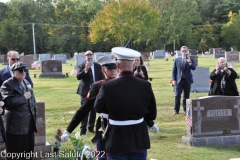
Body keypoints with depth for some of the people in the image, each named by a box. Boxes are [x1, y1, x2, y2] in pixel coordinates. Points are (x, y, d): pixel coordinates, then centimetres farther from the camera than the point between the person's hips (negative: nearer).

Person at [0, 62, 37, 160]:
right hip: (16, 123, -7)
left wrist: (35, 116, 15)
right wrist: (24, 97, -17)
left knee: (28, 149, 14)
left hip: (29, 122, 7)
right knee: (14, 151, -2)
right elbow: (9, 102, -24)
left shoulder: (26, 83, 15)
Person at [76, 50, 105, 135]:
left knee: (93, 110, 9)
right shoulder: (81, 66, -4)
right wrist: (85, 70, -34)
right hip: (85, 91, -4)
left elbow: (102, 78, 9)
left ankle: (91, 127, 20)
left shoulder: (98, 66, 8)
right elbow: (78, 77, -19)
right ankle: (83, 129, -3)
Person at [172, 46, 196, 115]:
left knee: (186, 96, 6)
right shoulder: (177, 59, 5)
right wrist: (173, 79, -1)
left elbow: (194, 68, -9)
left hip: (187, 80, 1)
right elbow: (174, 70, 6)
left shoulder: (190, 60, 5)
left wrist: (189, 62, -24)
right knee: (177, 96, -5)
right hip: (179, 80, -1)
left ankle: (185, 110, 15)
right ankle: (176, 110, 2)